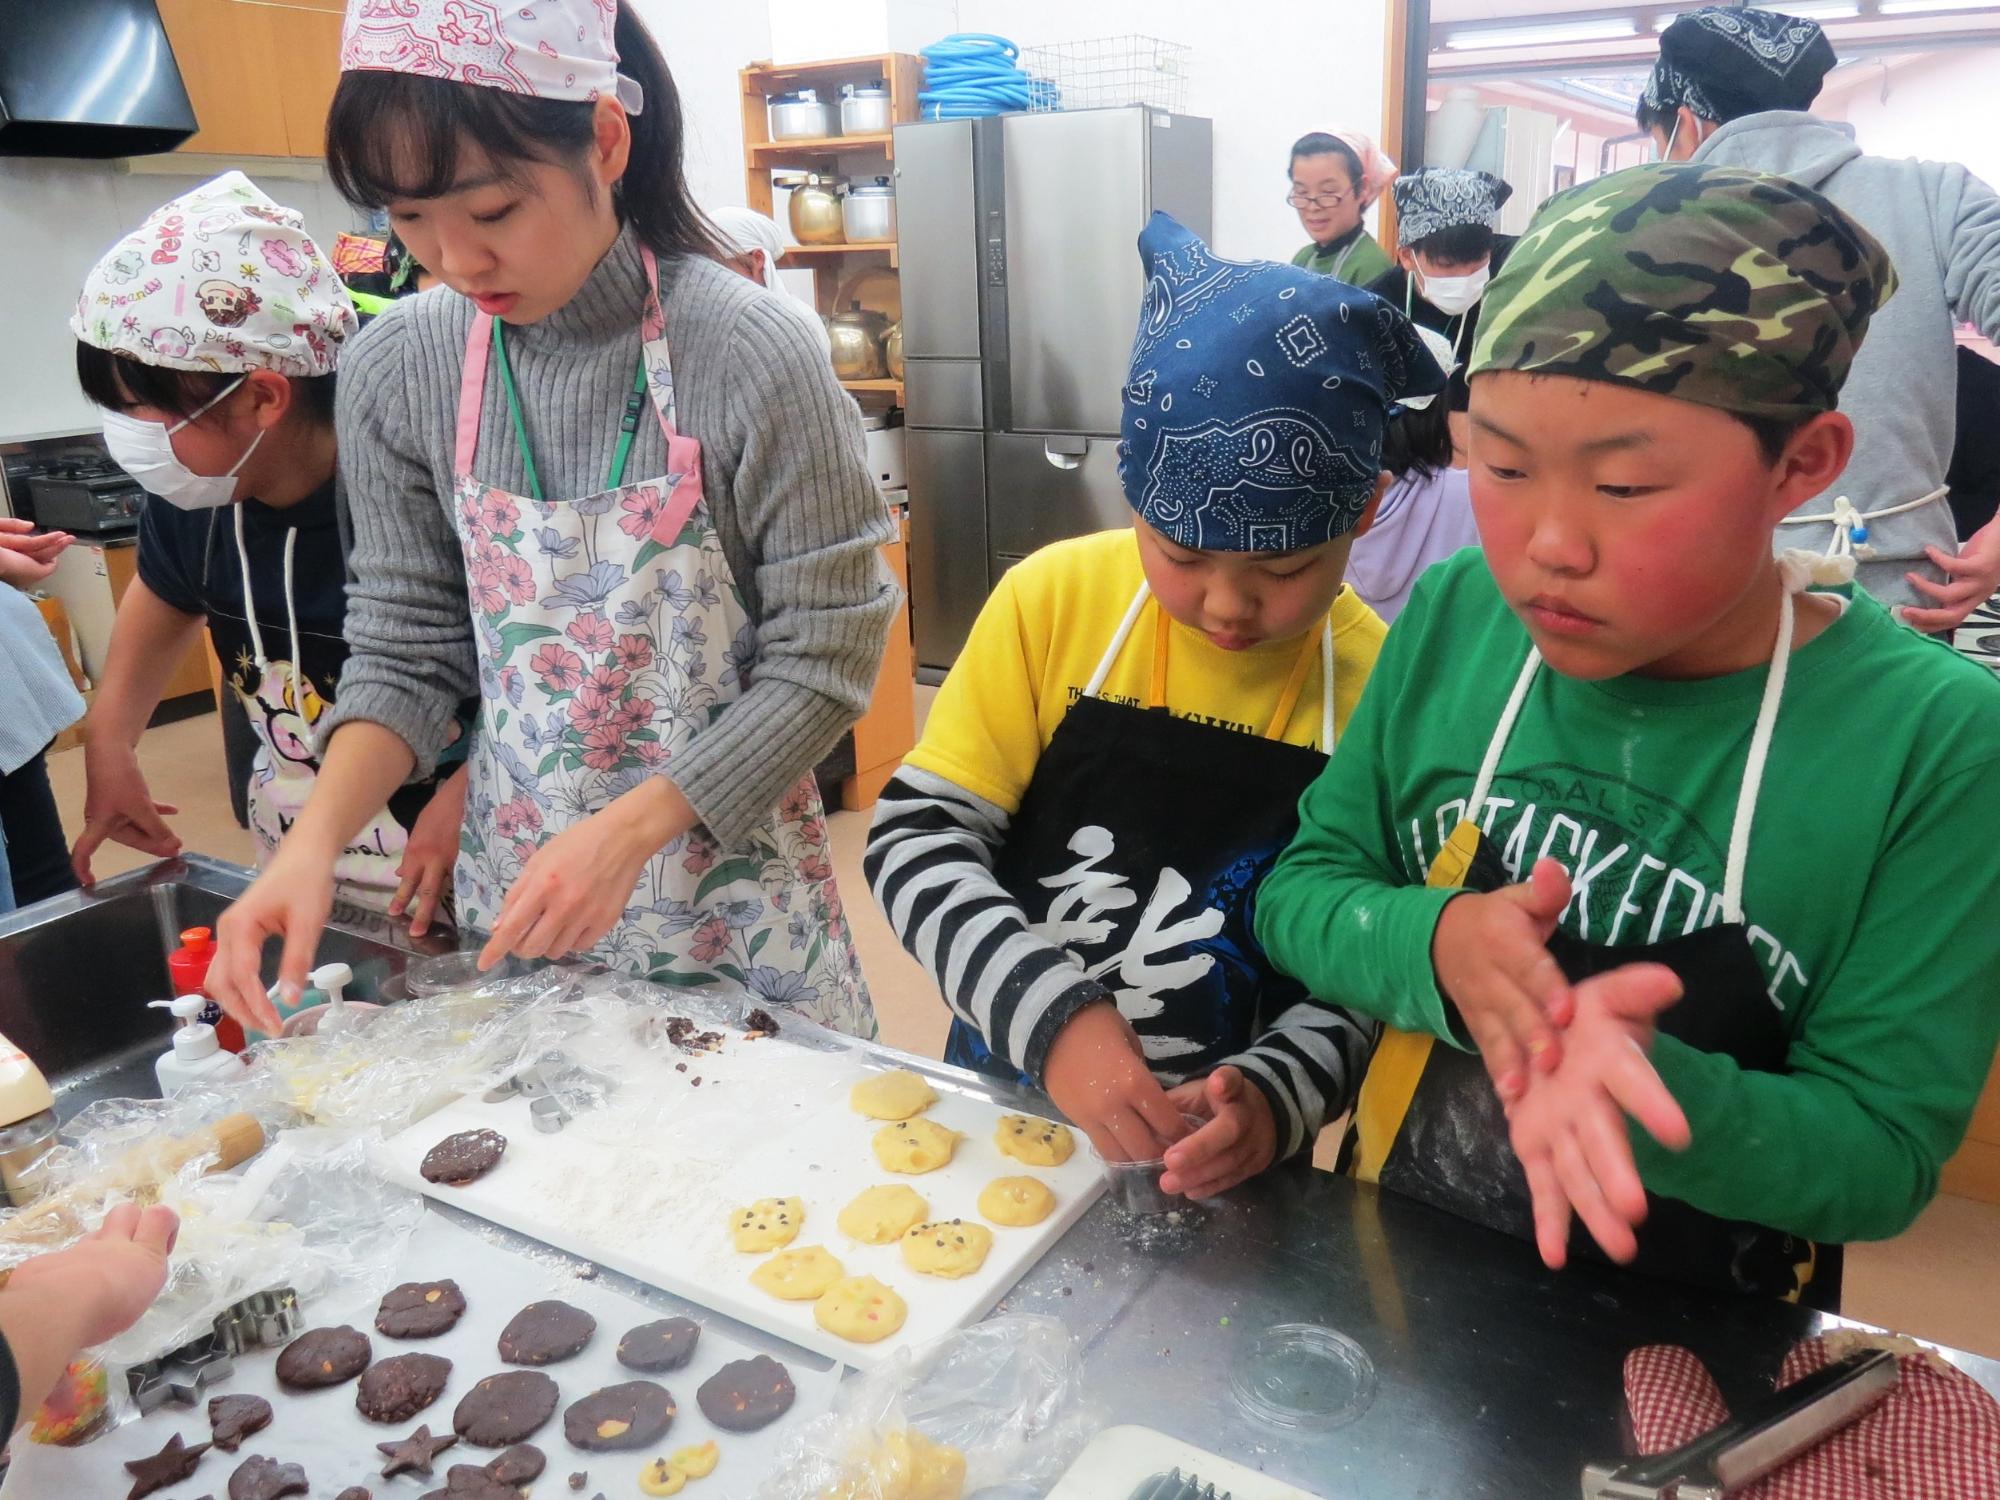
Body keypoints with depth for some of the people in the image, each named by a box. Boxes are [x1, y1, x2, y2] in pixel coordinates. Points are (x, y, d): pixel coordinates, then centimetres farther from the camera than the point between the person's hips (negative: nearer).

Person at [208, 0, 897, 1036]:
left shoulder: (752, 354, -20)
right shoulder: (396, 372, -7)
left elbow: (823, 659, -16)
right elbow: (405, 652, 1)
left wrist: (629, 830, -23)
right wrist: (315, 840, -14)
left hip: (732, 897, -3)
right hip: (514, 903, 4)